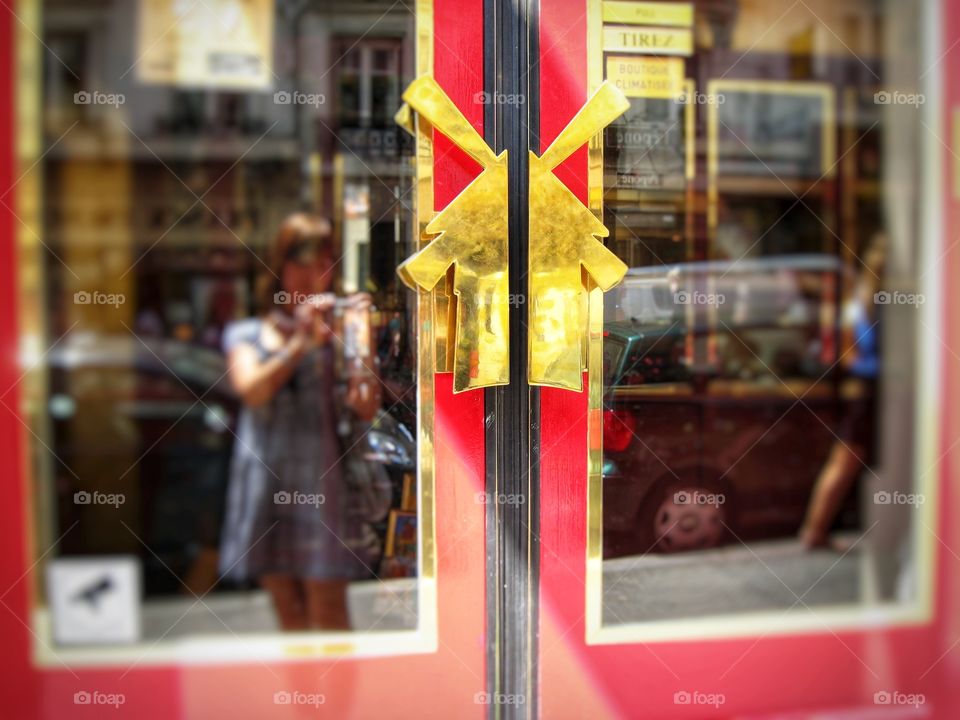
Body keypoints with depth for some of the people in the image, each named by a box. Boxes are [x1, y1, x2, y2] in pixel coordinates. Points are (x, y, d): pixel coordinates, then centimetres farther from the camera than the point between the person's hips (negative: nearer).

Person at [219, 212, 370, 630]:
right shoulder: (245, 334, 12)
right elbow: (252, 391, -9)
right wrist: (300, 343, -20)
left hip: (319, 476, -2)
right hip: (264, 480, 3)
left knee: (328, 613, -2)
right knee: (288, 614, 10)